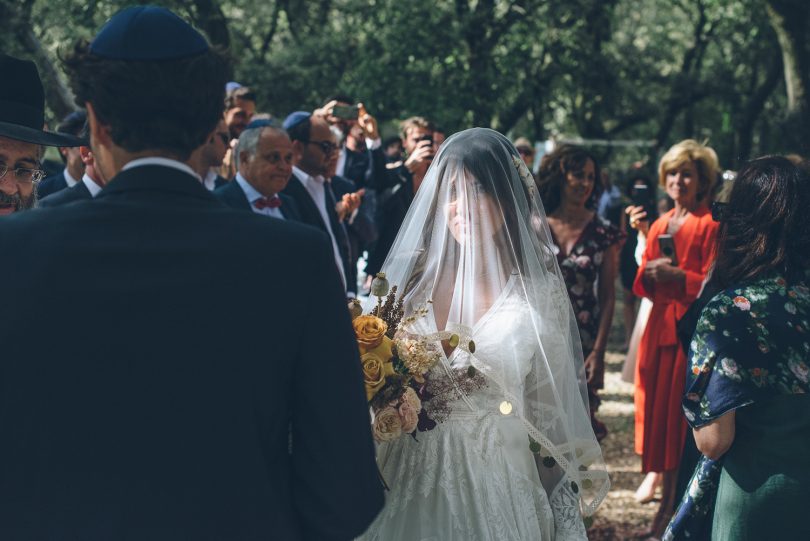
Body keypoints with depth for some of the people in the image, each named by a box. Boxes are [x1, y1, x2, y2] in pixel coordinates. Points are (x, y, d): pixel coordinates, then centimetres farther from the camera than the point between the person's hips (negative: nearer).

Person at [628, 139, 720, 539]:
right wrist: (649, 273, -5)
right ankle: (667, 498, 16)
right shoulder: (659, 225, 15)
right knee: (657, 412, 7)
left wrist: (677, 276, -22)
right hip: (660, 326, 7)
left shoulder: (709, 225, -6)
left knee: (678, 419, -4)